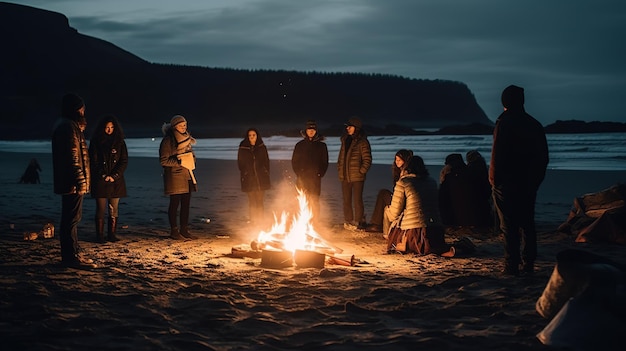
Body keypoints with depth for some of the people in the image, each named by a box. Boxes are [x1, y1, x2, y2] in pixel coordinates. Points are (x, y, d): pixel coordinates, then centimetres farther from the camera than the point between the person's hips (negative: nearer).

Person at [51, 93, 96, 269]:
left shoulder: (66, 125, 19)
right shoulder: (69, 127, -15)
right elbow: (73, 157, -21)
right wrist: (80, 180, -22)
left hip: (67, 181, 11)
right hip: (72, 182, -11)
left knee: (70, 218, 15)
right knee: (72, 218, -8)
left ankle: (72, 253, 23)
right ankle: (72, 256, -6)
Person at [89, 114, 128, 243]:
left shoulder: (120, 142, 7)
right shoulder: (95, 142, 2)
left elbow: (124, 161, 3)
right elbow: (93, 162, 0)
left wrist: (114, 176, -7)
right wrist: (103, 176, -9)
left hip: (116, 181, 2)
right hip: (100, 181, -2)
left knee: (114, 209, 2)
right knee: (100, 209, -2)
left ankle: (112, 234, 8)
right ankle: (100, 235, 3)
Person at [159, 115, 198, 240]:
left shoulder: (187, 138, 13)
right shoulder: (168, 141, -9)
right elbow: (164, 160, -11)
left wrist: (190, 161, 3)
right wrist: (179, 162, -19)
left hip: (187, 175, 7)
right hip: (174, 176, -7)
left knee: (186, 204, 8)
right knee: (175, 204, -2)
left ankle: (184, 230, 16)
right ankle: (174, 231, 5)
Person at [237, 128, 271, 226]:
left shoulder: (262, 148, 7)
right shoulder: (243, 149, 3)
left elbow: (266, 162, 9)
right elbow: (240, 164, 6)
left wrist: (266, 174, 1)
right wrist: (244, 175, -3)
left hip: (261, 179, 0)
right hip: (249, 179, 0)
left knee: (259, 201, 0)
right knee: (252, 201, 1)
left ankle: (260, 221, 4)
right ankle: (253, 222, 6)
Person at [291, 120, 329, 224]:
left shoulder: (321, 145, 9)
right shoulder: (300, 145, 11)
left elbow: (325, 162, 10)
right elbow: (294, 161, 11)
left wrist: (320, 174, -2)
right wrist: (299, 173, -1)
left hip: (315, 178, -1)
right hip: (302, 178, 1)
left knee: (314, 201, -6)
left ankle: (315, 223, -2)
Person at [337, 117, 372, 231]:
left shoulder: (362, 142, -7)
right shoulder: (345, 141, 14)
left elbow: (367, 159, -8)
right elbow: (341, 157, 21)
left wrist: (361, 171, -11)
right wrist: (340, 169, 12)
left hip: (357, 177, -6)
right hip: (345, 177, 6)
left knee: (357, 200, -4)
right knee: (346, 201, 9)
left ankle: (358, 222, 3)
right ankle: (348, 222, 18)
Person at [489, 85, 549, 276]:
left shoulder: (504, 123, -11)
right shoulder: (534, 124, 8)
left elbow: (497, 154, -15)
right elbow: (543, 156, 12)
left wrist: (494, 179, -7)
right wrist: (536, 179, 19)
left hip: (507, 182, -6)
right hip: (529, 183, 6)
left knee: (509, 226, -3)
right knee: (527, 223, 13)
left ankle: (512, 266, -4)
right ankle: (528, 264, 16)